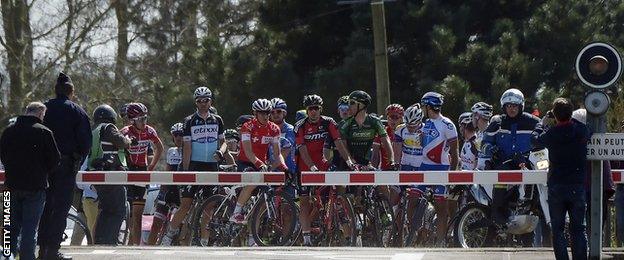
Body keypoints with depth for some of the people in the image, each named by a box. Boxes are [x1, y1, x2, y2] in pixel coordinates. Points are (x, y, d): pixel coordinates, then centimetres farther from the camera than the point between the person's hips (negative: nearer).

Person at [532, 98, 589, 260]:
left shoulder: (550, 134, -11)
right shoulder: (581, 130, -8)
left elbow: (536, 139, 9)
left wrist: (542, 124, 28)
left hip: (556, 186, -1)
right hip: (578, 186, 1)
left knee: (558, 228, 6)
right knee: (578, 228, 7)